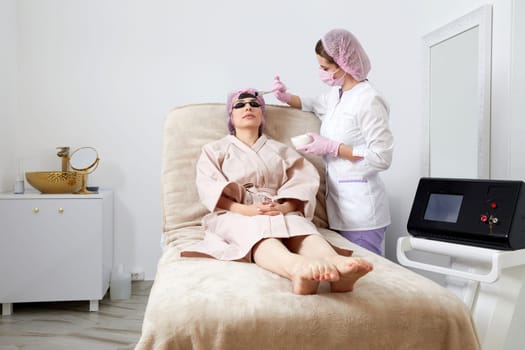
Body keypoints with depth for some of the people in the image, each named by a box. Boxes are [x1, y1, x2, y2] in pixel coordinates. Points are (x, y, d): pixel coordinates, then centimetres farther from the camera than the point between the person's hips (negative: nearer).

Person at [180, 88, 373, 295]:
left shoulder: (281, 150, 25)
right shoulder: (215, 150, 21)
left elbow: (303, 184, 8)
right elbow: (208, 189, 1)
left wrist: (284, 208, -16)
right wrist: (246, 210, -18)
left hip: (282, 215, 2)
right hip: (234, 216, -2)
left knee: (299, 225, -35)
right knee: (257, 228, -39)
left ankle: (336, 263, -66)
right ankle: (298, 268, -70)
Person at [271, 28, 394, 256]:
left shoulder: (368, 100, -14)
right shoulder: (335, 95, 10)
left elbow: (382, 157, -17)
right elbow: (314, 105, 33)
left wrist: (332, 147, -15)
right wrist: (286, 97, 14)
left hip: (360, 209, -8)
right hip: (338, 204, 8)